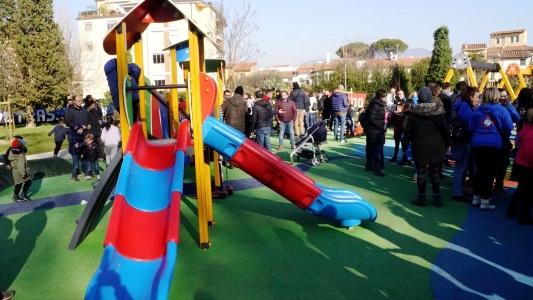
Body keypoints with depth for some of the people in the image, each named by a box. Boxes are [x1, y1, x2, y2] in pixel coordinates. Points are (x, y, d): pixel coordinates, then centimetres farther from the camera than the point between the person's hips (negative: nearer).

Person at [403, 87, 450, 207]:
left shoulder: (415, 112, -5)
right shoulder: (438, 111, -1)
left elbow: (408, 129, -2)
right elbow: (445, 129, 2)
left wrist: (405, 142, 8)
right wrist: (447, 143, 12)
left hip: (419, 145, -2)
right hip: (435, 145, 2)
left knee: (421, 172, 5)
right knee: (434, 172, 10)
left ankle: (421, 197, 8)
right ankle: (437, 198, 14)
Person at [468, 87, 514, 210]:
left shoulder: (477, 110, 7)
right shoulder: (501, 109, -2)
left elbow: (471, 128, 8)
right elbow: (509, 127, -4)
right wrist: (505, 137, 16)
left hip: (477, 144, 4)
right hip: (494, 145, -4)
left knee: (479, 171, 16)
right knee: (490, 173, 4)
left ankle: (476, 198, 24)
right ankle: (485, 202, 7)